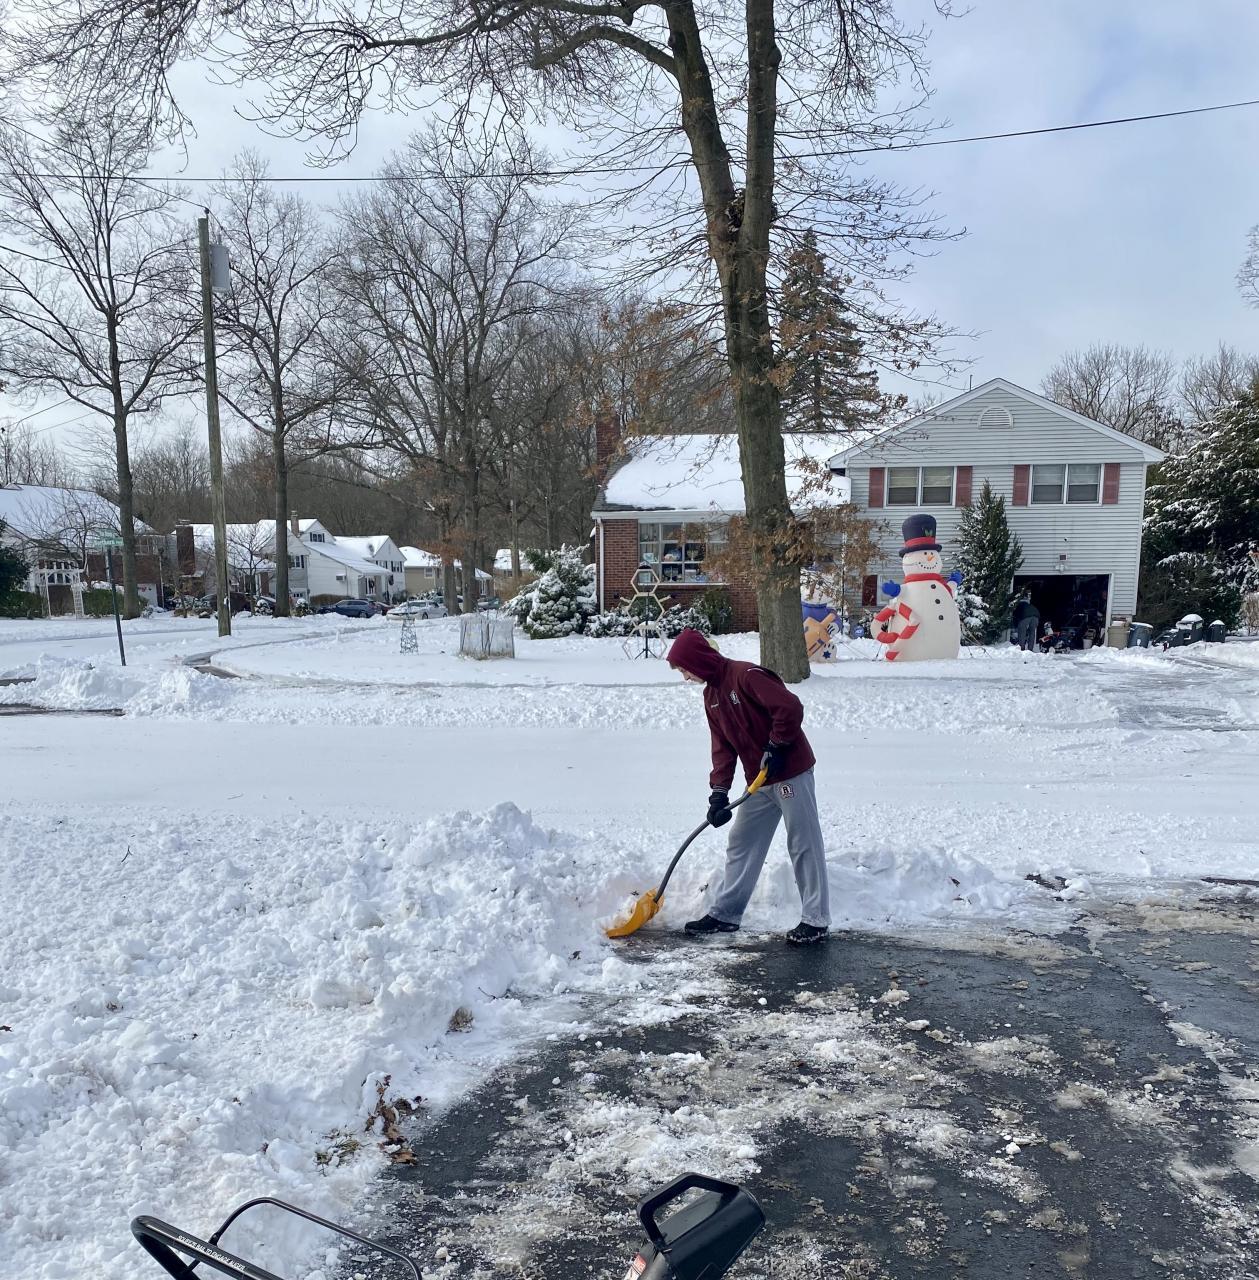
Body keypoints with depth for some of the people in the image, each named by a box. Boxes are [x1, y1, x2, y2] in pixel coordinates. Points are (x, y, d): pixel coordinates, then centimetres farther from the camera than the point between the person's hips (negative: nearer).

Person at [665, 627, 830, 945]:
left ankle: (816, 920, 10)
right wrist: (719, 792, -1)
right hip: (759, 781, 9)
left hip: (791, 771, -9)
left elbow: (790, 707, -25)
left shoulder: (746, 675, -19)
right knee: (741, 845, 13)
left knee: (805, 846, 1)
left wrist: (775, 748, -18)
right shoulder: (711, 695, 9)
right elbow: (723, 747, 8)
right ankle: (724, 914, 22)